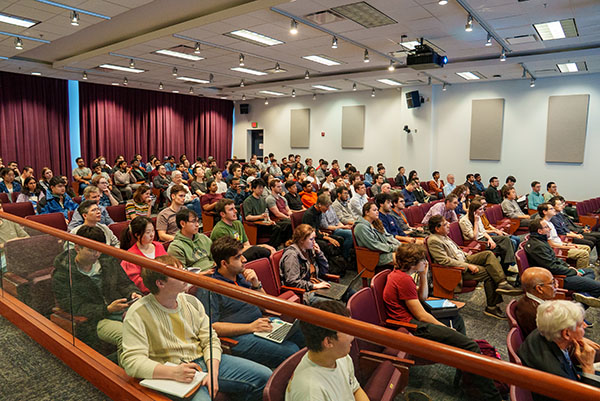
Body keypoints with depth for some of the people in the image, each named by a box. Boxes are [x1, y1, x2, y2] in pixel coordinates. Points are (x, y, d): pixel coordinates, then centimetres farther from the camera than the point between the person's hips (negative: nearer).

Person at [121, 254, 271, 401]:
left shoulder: (191, 301, 6)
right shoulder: (138, 314, -11)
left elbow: (210, 340, 6)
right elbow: (131, 360, -16)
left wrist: (213, 373, -11)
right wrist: (173, 372, -29)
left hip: (205, 361, 6)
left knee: (264, 376, -1)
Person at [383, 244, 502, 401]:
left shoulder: (399, 274, 11)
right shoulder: (403, 280, -22)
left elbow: (423, 297, 19)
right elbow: (421, 315, -19)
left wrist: (423, 275, 6)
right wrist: (446, 328, -5)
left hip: (413, 319, 12)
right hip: (414, 327, -12)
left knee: (457, 318, 29)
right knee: (471, 346, -15)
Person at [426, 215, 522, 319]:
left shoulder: (444, 236, 13)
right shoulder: (433, 241, -19)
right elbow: (445, 261, -24)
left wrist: (467, 255, 10)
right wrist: (468, 266, -22)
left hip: (464, 260, 10)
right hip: (457, 269, -10)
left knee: (489, 254, -6)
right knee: (488, 273, -18)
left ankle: (502, 283, -17)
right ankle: (492, 307, -8)